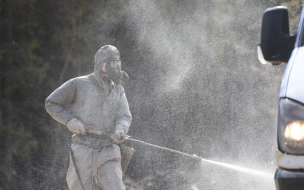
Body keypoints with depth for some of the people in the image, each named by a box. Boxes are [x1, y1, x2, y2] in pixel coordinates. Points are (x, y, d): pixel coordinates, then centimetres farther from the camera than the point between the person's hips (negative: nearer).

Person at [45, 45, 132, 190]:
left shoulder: (118, 90, 16)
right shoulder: (79, 84, 2)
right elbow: (51, 104, 7)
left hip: (108, 153, 3)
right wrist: (70, 121, -8)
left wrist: (120, 131, -18)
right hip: (83, 152, -3)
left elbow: (125, 117, 5)